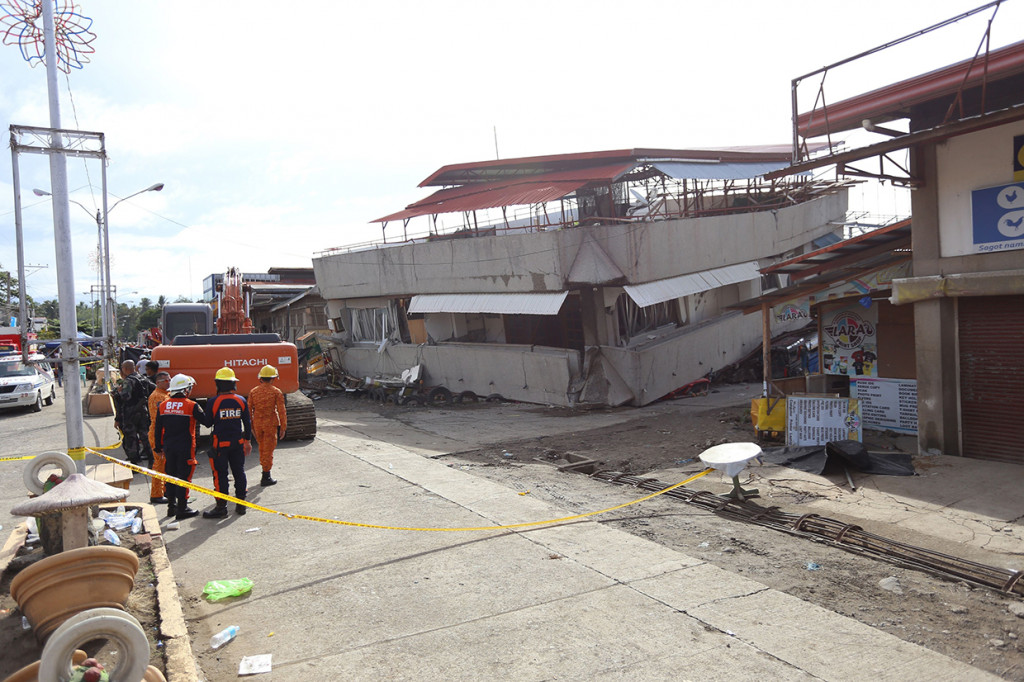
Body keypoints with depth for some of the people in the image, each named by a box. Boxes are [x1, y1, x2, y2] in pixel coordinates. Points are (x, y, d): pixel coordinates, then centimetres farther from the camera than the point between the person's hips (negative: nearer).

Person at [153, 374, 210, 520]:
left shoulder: (163, 406, 4)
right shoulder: (191, 405, -12)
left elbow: (158, 429, 9)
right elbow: (207, 422, -8)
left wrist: (158, 447, 17)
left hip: (168, 447, 5)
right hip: (185, 448, -5)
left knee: (171, 476, 15)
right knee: (184, 476, 0)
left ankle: (171, 506, 24)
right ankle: (182, 509, 3)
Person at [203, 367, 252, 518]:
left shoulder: (213, 402, -12)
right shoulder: (241, 400, 0)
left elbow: (208, 422, -4)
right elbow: (247, 423, 6)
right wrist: (247, 441, 17)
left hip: (220, 443, -4)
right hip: (238, 443, 4)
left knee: (220, 474, 3)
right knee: (239, 472, 13)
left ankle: (221, 507, 6)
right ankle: (241, 504, 20)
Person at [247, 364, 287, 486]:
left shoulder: (253, 392, 3)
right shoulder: (276, 392, -8)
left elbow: (249, 410, 6)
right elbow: (281, 411, -10)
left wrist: (251, 426, 14)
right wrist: (283, 427, -4)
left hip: (257, 423, 4)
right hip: (271, 423, -4)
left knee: (262, 448, 19)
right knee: (268, 450, 2)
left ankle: (266, 472, 28)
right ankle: (266, 477, 5)